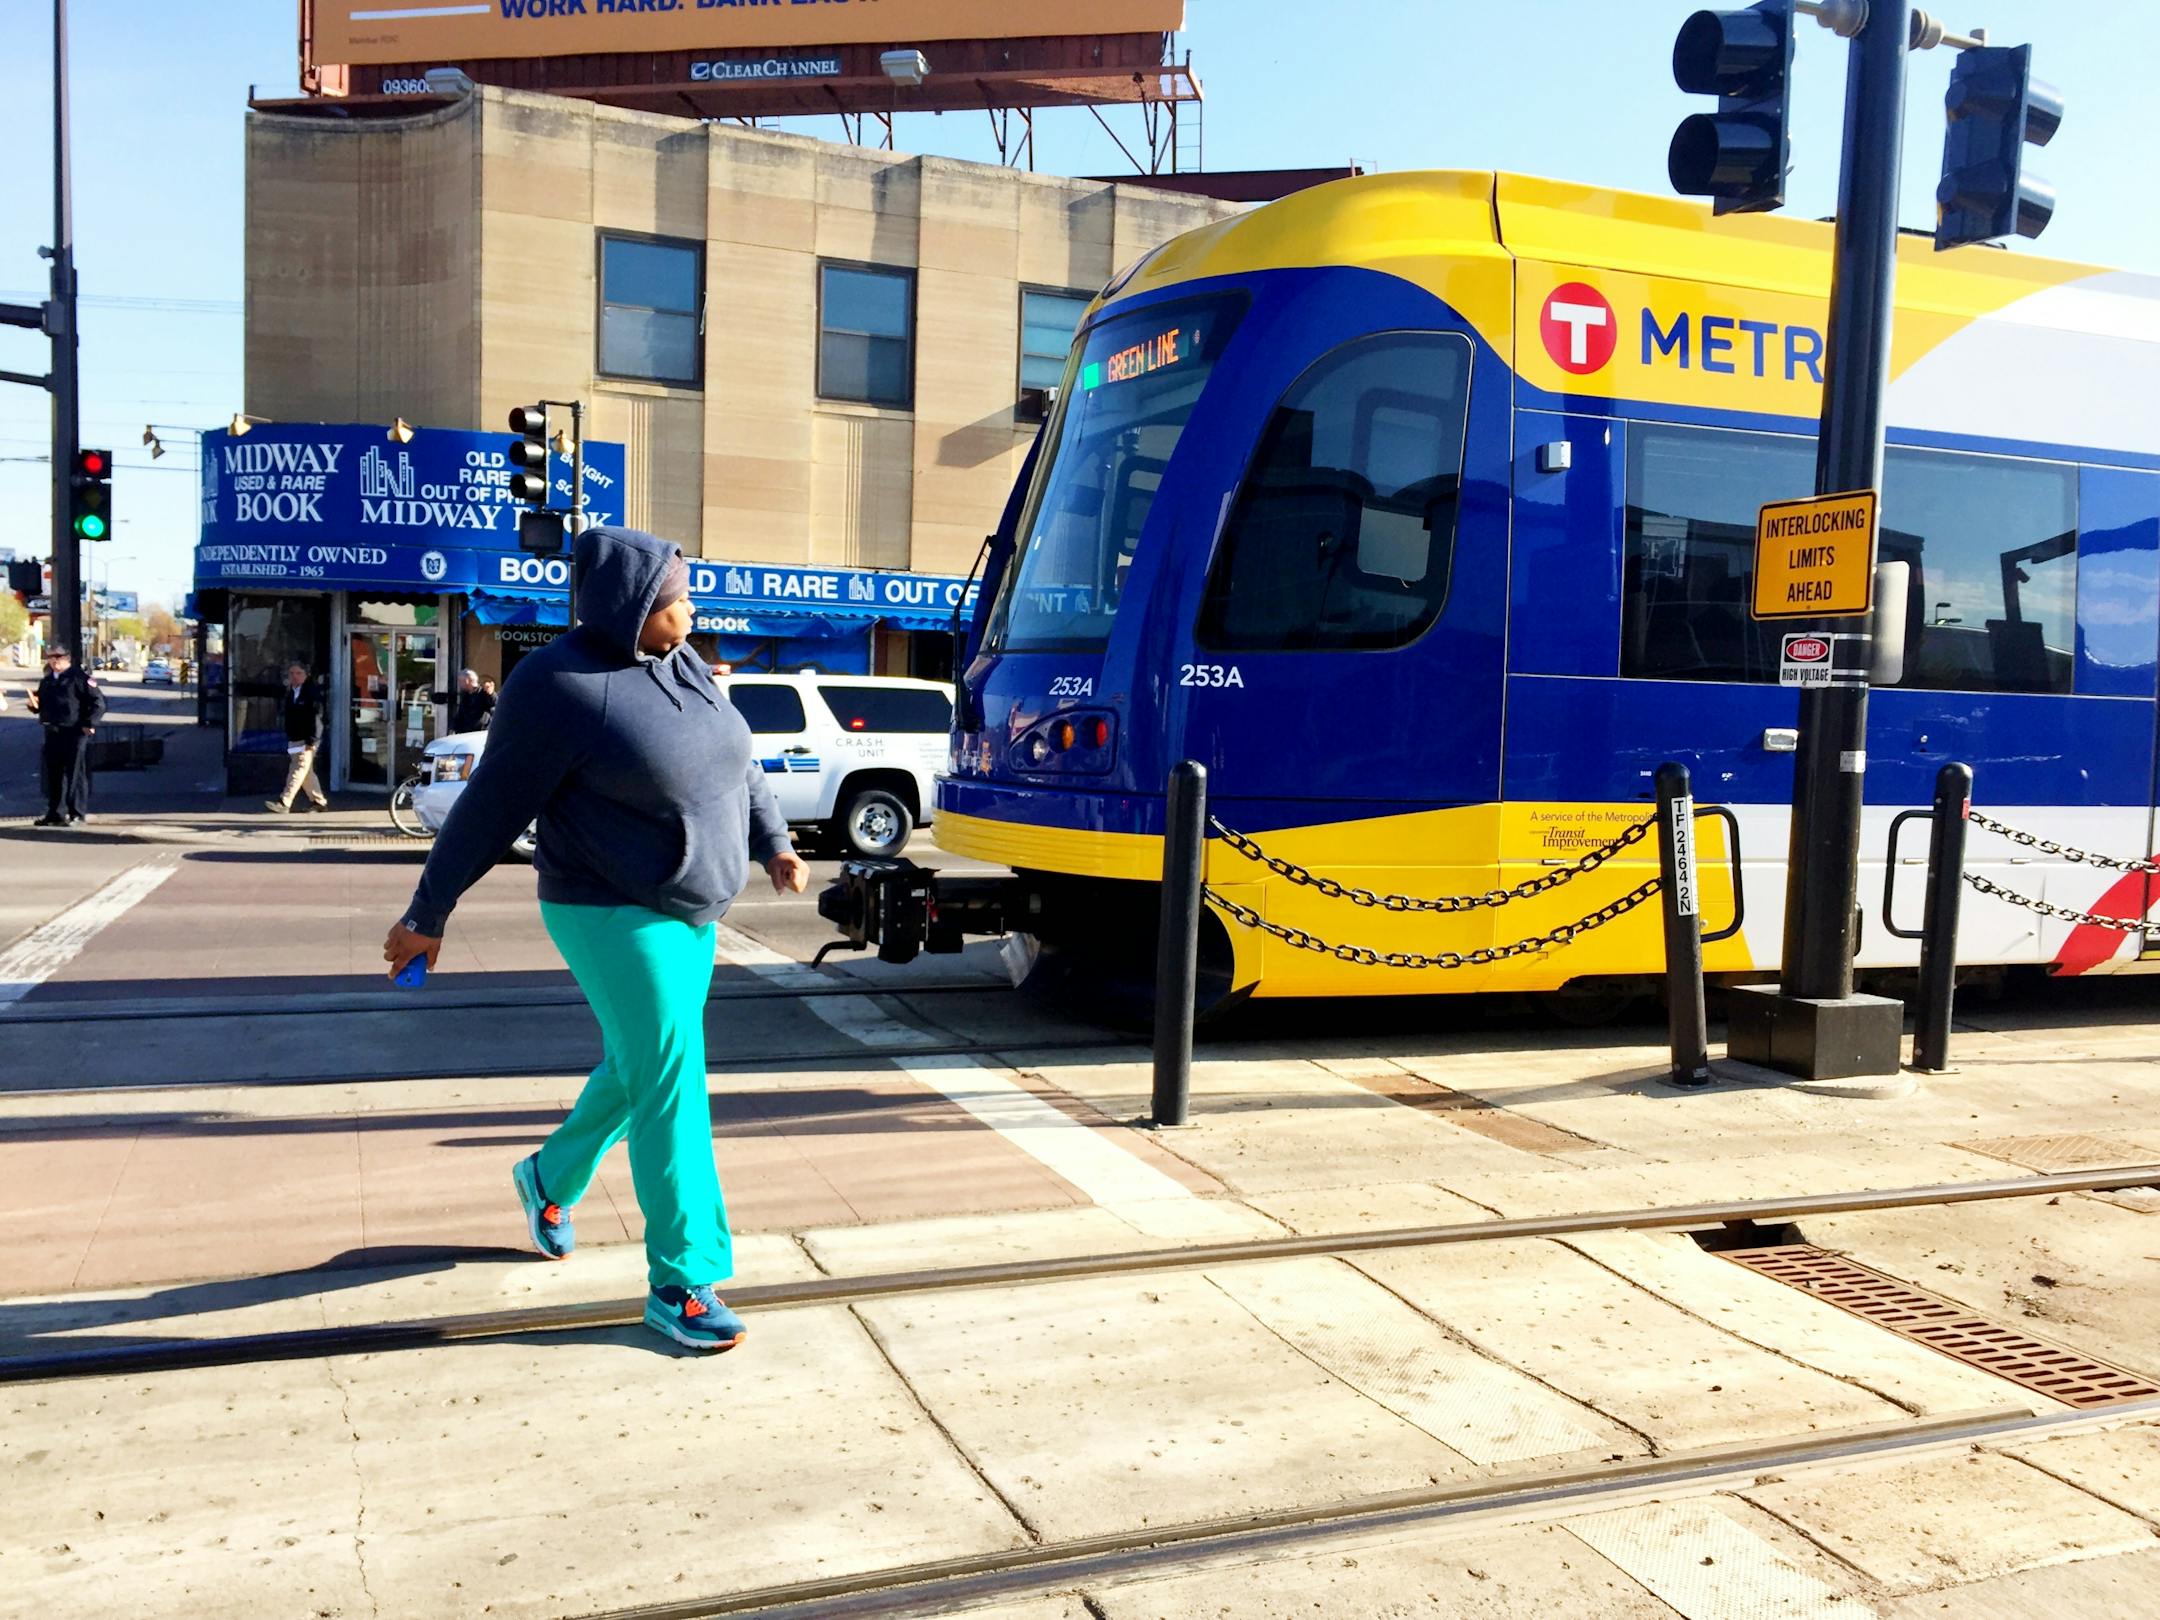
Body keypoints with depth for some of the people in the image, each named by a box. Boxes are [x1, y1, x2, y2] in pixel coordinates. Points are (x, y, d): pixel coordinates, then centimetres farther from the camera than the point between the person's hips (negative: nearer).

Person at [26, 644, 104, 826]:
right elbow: (40, 706, 27)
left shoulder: (79, 677, -5)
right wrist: (34, 704, 3)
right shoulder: (46, 681, 17)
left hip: (74, 733, -7)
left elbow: (98, 702, -10)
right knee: (53, 774, 10)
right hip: (52, 734, 7)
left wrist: (90, 725, -15)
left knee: (74, 773, -3)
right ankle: (55, 813, 17)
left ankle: (77, 813, 2)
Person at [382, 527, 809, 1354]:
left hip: (688, 913, 8)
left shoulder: (679, 664, 5)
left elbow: (736, 760, 14)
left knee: (635, 1068, 20)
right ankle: (682, 1282, 2)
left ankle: (550, 1177, 47)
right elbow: (491, 807, -15)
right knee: (670, 1084, -8)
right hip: (615, 917, -8)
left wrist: (772, 844, 4)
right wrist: (427, 914, -9)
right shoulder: (561, 687, -19)